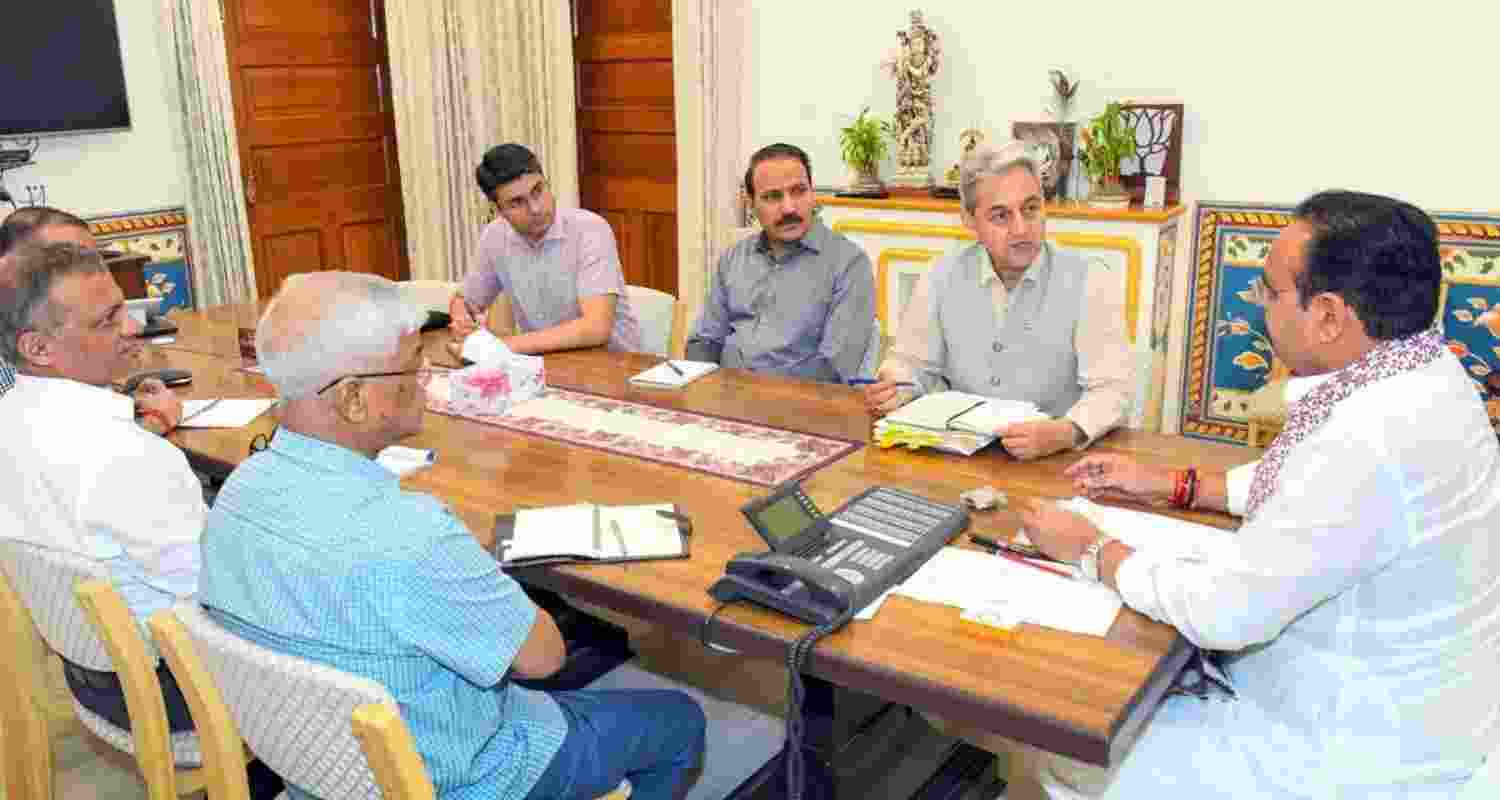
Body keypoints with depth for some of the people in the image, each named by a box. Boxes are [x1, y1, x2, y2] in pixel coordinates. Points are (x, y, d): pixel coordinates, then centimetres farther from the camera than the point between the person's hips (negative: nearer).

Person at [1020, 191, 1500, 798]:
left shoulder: (1374, 440, -35)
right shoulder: (1409, 370, -3)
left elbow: (1221, 611, -28)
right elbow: (1319, 485, 15)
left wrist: (1090, 548, -13)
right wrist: (1173, 486, 10)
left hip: (1354, 751, -9)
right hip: (1367, 699, 9)